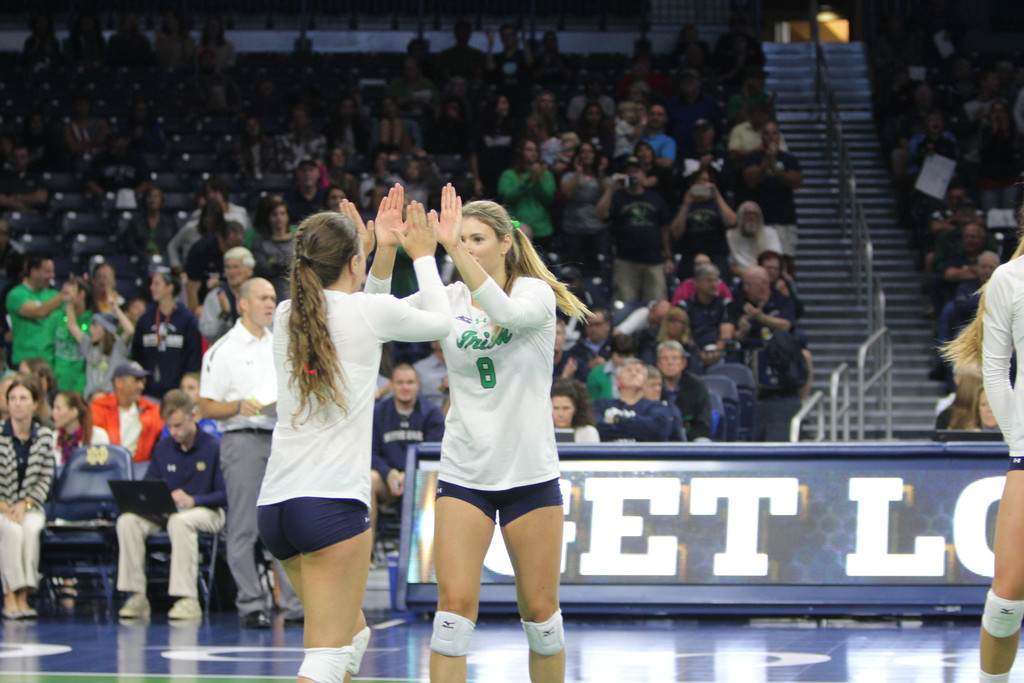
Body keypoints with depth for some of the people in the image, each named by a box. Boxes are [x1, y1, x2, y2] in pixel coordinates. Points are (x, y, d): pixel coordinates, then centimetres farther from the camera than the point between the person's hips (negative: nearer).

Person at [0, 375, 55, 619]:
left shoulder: (45, 436, 4)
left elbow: (45, 479, 3)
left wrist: (24, 505, -11)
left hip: (29, 507, 1)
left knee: (31, 528, -32)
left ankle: (22, 595, -31)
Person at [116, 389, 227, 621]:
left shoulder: (214, 447, -5)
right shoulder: (162, 449, 12)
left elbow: (225, 494, -10)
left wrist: (193, 500, -25)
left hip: (205, 512, -5)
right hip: (164, 512, 5)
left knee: (179, 521, -41)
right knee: (127, 520, -24)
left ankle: (188, 600, -40)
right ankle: (136, 597, -23)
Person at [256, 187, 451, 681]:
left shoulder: (287, 315, 10)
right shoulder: (367, 311, -6)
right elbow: (440, 320, 15)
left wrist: (385, 251, 27)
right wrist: (422, 255, 28)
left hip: (274, 503, 7)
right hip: (332, 501, -7)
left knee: (352, 633, 22)